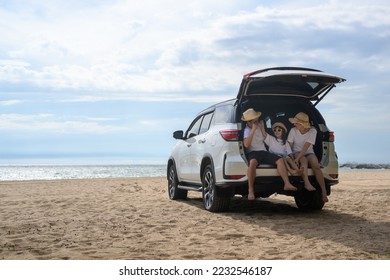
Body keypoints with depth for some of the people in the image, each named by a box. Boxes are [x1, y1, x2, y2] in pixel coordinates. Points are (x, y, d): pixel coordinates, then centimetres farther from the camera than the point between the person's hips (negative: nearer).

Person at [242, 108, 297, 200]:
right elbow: (246, 144, -23)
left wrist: (262, 126, 18)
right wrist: (253, 130, -21)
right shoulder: (247, 130, -4)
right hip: (253, 152, -6)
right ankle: (250, 189, -36)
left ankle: (287, 184, -28)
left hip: (263, 151, 6)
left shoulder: (259, 126, 16)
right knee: (253, 162, -41)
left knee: (280, 160, -18)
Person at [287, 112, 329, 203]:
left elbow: (306, 147, -22)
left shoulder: (312, 131, -13)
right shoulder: (293, 131, -8)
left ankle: (324, 192, -28)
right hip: (297, 152, 0)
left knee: (316, 165, -30)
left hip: (309, 153, 0)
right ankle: (307, 183, -51)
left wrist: (297, 159, -32)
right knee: (304, 160, -36)